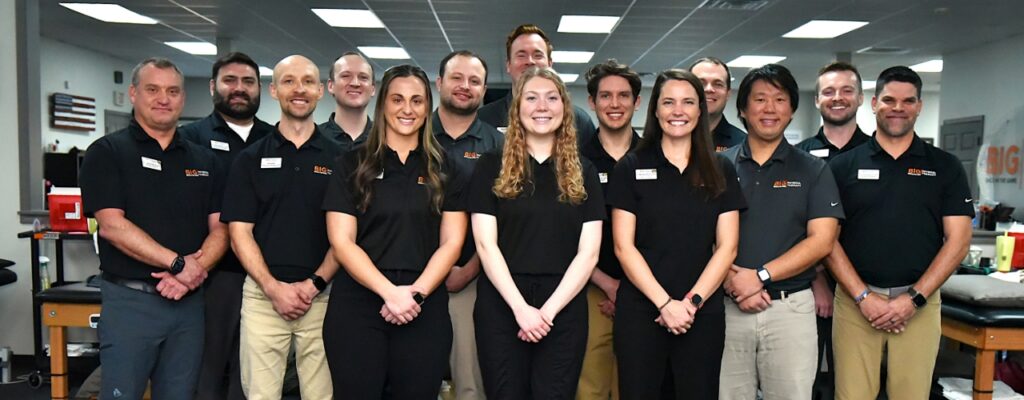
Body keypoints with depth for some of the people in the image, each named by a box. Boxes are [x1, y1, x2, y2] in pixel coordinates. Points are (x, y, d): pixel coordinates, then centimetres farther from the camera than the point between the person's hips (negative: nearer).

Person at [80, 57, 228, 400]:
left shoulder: (204, 160, 11)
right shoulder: (107, 152, -1)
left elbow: (219, 229, 6)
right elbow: (112, 226, -13)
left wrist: (194, 270, -12)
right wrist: (180, 263, -17)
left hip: (189, 301, 4)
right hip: (130, 300, -4)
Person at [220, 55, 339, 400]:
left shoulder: (338, 158, 5)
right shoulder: (251, 158, 6)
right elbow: (240, 233, 1)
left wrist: (315, 283, -9)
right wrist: (274, 288, -9)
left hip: (321, 297, 0)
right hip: (263, 296, 0)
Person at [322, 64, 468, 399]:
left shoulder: (444, 171, 9)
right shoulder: (353, 165, 4)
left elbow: (451, 242, 3)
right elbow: (341, 241, -3)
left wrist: (417, 292, -11)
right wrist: (390, 292, -14)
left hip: (425, 309, 1)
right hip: (358, 305, -1)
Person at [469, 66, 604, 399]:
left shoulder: (583, 172, 8)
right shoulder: (492, 167, 3)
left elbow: (588, 252, 1)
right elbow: (486, 245, -4)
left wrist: (549, 309, -10)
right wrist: (520, 307, -14)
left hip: (564, 307, 1)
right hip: (502, 304, -1)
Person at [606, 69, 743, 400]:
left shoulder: (720, 171, 7)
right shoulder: (631, 168, 1)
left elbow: (726, 247, 2)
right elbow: (624, 247, -4)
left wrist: (693, 302, -9)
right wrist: (664, 302, -12)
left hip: (703, 312, 2)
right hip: (640, 311, -1)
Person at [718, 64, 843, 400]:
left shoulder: (813, 170, 5)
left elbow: (820, 241, -4)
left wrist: (760, 276, -14)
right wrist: (731, 279, -15)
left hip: (790, 307, 0)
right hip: (727, 307, 0)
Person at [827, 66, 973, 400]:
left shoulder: (945, 167, 6)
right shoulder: (844, 165, 4)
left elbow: (957, 240, 1)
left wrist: (914, 299, -9)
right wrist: (864, 297, -9)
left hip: (919, 303, 1)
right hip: (855, 301, -1)